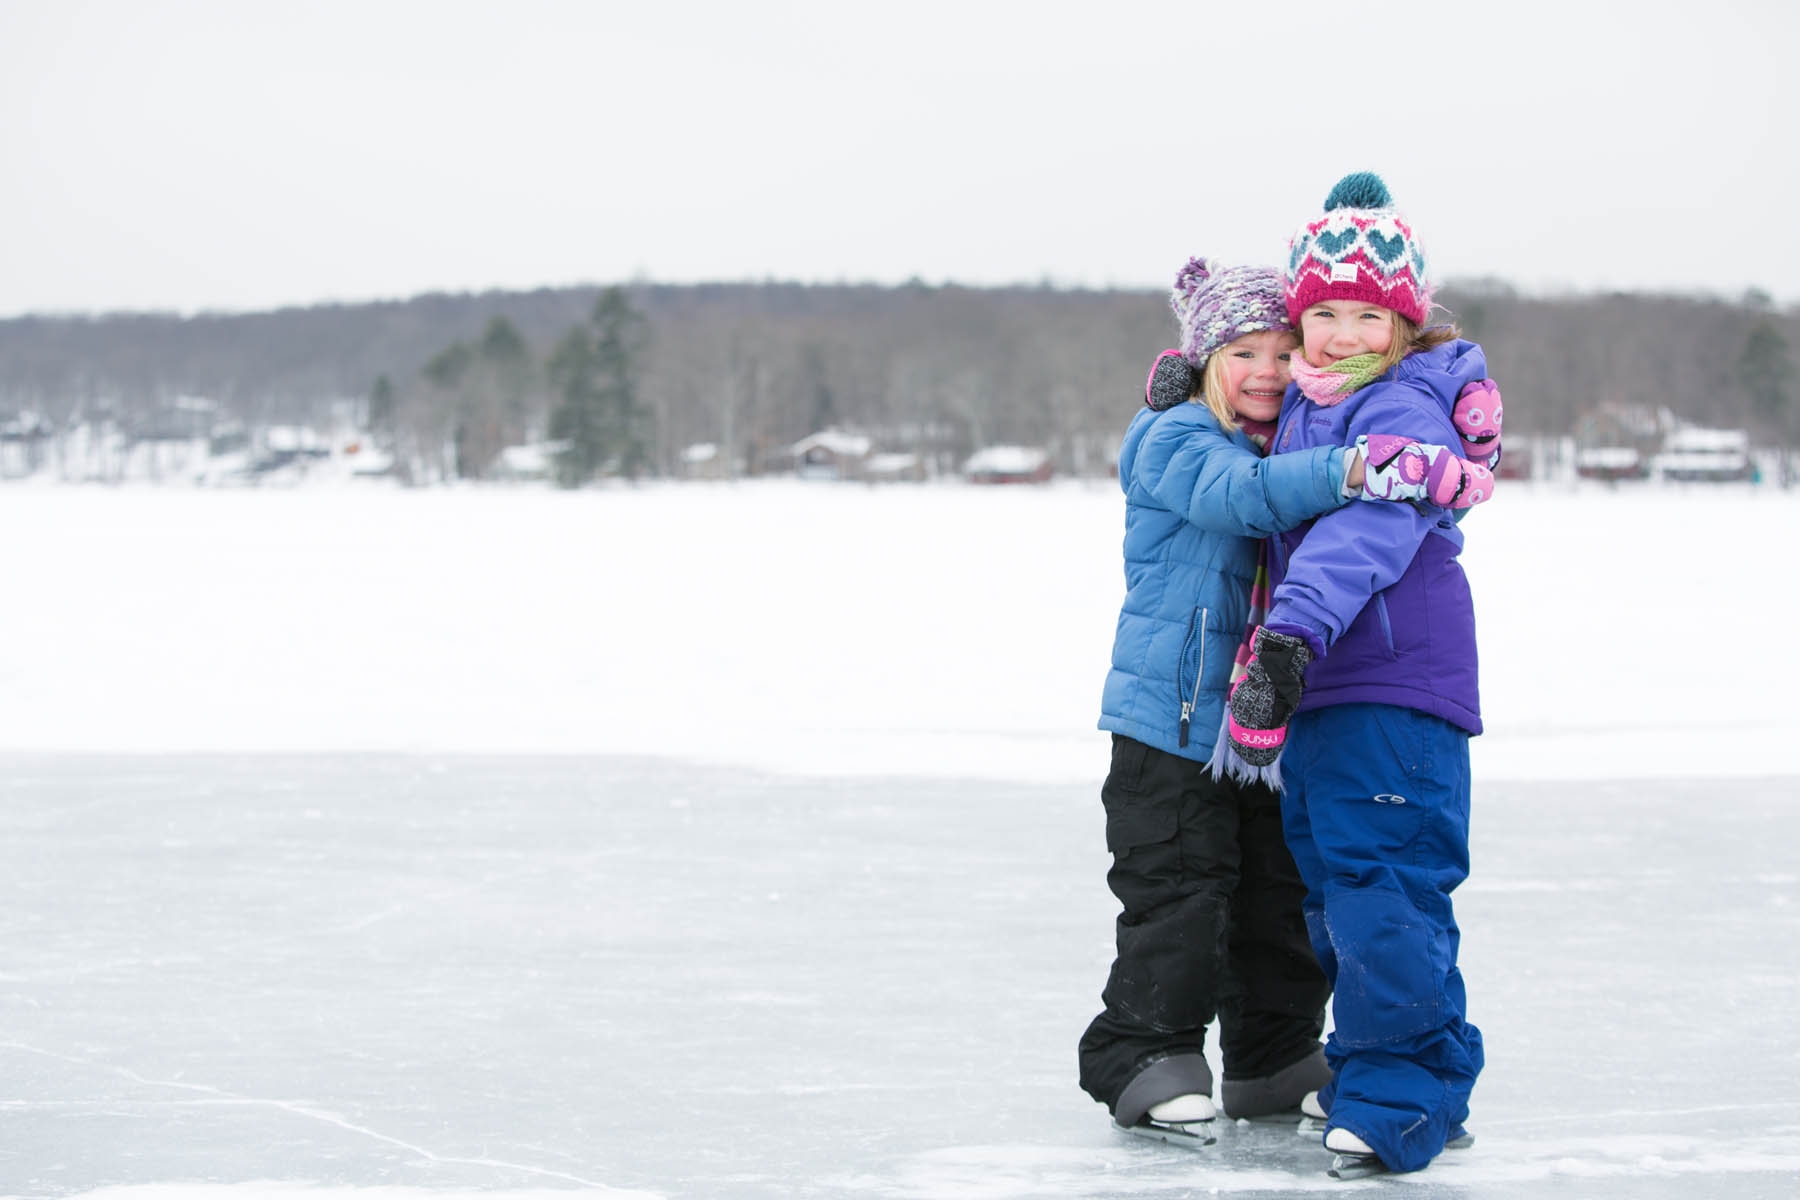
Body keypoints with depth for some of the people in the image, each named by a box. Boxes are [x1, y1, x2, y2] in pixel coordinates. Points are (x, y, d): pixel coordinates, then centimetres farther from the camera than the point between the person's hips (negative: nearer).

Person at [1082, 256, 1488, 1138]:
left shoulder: (1290, 450, 13)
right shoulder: (1175, 443, -12)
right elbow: (1242, 495, -31)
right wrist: (1350, 472, -46)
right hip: (1174, 714, -8)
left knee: (1282, 890, 12)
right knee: (1180, 890, -6)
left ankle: (1275, 1060, 24)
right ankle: (1140, 1057, 6)